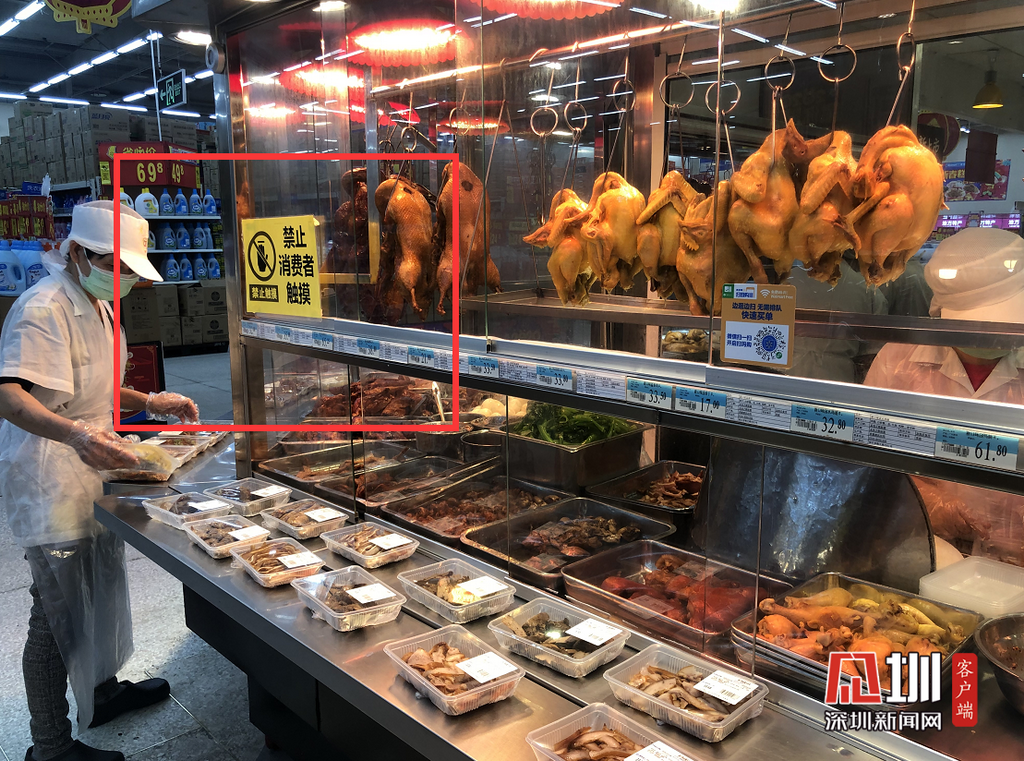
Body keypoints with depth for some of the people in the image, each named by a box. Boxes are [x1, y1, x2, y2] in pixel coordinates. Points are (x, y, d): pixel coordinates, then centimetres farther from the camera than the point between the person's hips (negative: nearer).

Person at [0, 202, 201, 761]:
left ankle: (102, 690, 43)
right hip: (53, 488, -10)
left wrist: (149, 403, 9)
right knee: (60, 614, 1)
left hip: (92, 477, 10)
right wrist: (76, 433, -48)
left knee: (103, 591, 22)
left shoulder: (97, 306, 13)